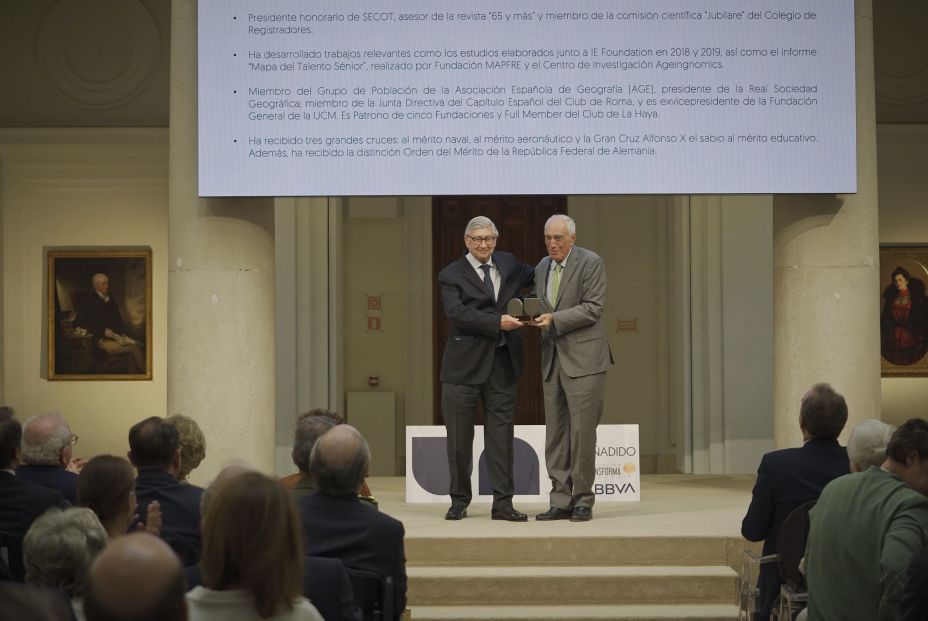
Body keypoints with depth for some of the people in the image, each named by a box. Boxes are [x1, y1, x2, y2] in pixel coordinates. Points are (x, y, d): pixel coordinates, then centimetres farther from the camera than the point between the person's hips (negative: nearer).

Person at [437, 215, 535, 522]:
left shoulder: (508, 263, 12)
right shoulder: (451, 275, -3)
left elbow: (534, 277, 31)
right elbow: (457, 313, -17)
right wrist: (497, 322, -23)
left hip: (502, 363, 3)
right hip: (465, 364, -3)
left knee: (501, 434, 3)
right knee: (459, 436, 4)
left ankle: (502, 503, 6)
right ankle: (459, 500, 16)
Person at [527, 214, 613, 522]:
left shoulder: (591, 262, -5)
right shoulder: (542, 267, 15)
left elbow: (593, 308, -12)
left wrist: (554, 319, -19)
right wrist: (536, 317, -2)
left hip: (583, 358, -6)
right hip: (552, 358, 6)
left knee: (582, 431, -5)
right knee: (555, 433, 5)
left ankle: (583, 501, 3)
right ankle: (561, 501, 10)